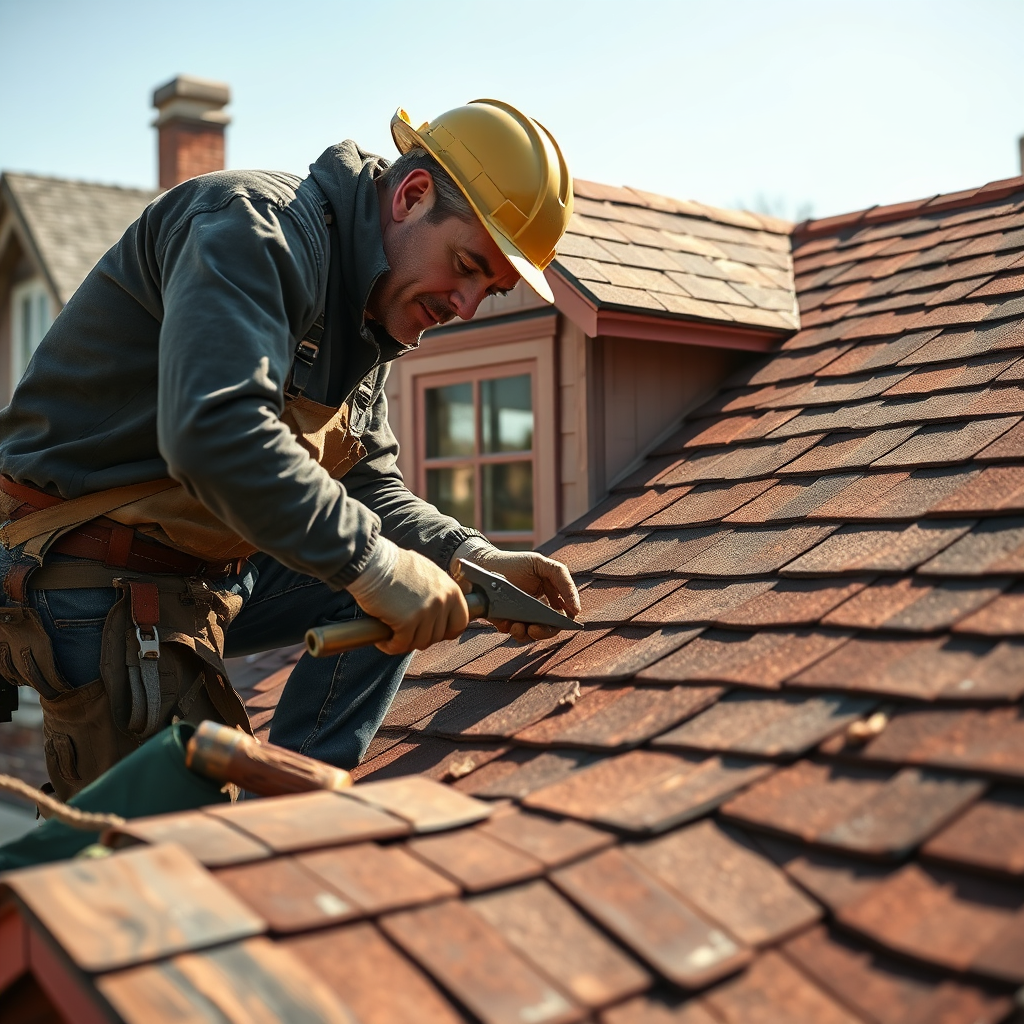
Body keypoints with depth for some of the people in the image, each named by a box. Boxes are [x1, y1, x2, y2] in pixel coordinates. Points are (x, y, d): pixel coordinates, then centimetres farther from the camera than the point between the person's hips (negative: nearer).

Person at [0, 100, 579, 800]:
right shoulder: (257, 226, -20)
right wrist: (369, 561, -32)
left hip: (211, 571, 9)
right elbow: (212, 433, -36)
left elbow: (370, 488, 10)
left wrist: (476, 563, -7)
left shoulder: (370, 317, 11)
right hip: (96, 582, -9)